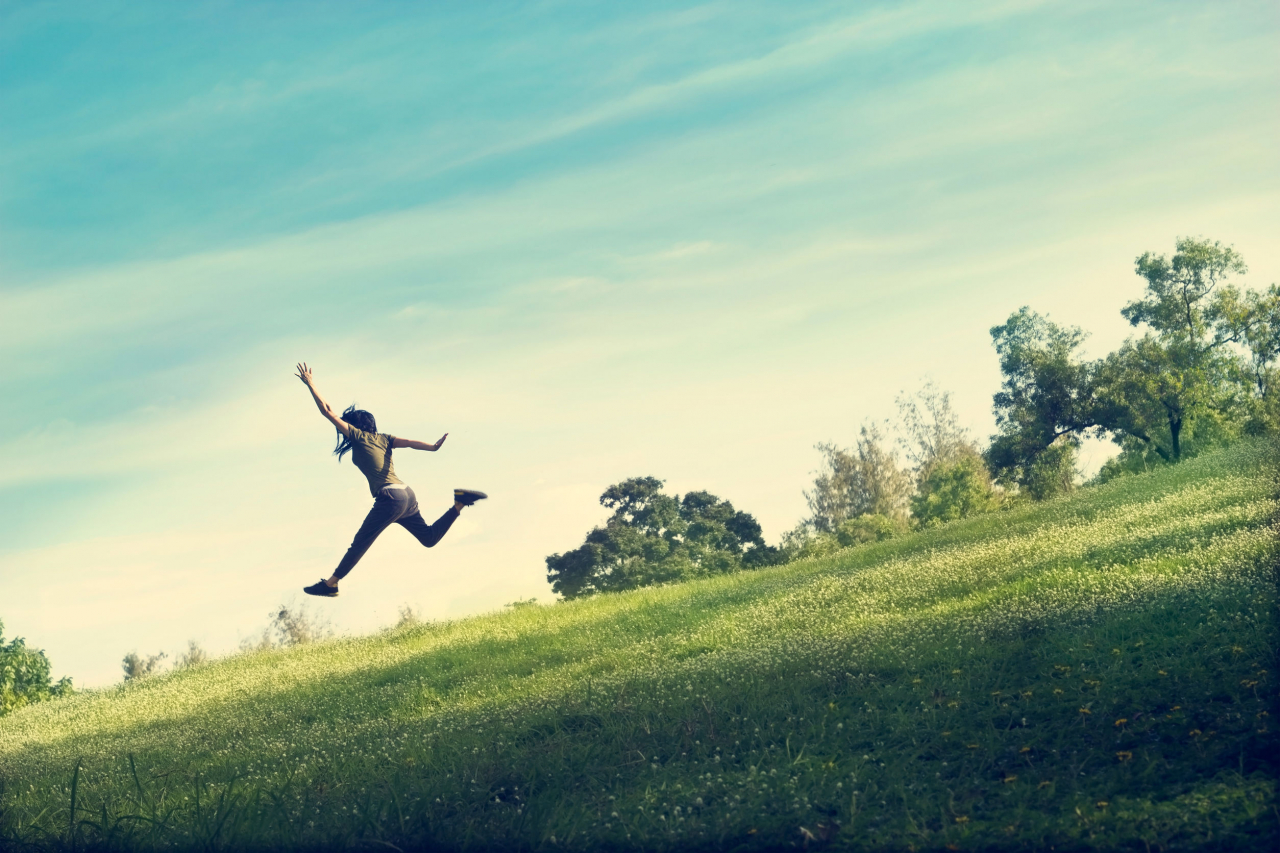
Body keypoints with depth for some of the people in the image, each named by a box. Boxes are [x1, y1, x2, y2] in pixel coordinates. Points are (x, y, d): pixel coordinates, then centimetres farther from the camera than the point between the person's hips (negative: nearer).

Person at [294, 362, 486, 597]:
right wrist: (433, 447, -8)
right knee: (429, 537, 19)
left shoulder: (358, 436, 2)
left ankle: (330, 584, -3)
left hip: (390, 497, -7)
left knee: (360, 543, -3)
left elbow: (327, 411, 1)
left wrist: (310, 384, 4)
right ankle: (459, 502, 5)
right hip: (406, 494, 7)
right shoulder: (383, 439, 20)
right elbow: (408, 442, 4)